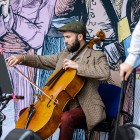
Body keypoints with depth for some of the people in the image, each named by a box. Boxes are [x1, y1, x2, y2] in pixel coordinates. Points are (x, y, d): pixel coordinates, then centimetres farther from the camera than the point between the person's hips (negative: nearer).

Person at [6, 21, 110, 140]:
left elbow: (105, 73, -24)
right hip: (62, 104, 7)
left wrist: (77, 66, -25)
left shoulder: (97, 56, -5)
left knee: (66, 118, -37)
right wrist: (22, 58, -4)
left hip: (85, 108, -7)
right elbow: (42, 61, 14)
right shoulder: (63, 55, 16)